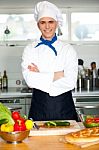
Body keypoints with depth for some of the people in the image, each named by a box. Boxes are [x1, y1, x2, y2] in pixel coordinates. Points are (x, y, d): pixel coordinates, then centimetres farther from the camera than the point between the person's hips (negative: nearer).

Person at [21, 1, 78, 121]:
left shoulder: (68, 49, 0)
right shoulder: (30, 49, 2)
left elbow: (70, 82, -11)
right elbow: (29, 80, -12)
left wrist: (39, 76, -12)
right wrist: (57, 75, -13)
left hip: (64, 107, 0)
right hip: (39, 107, 0)